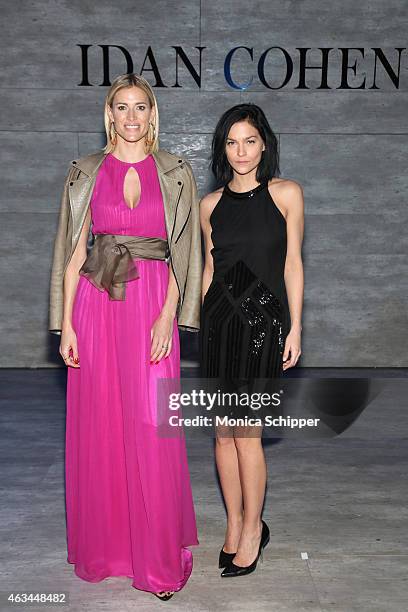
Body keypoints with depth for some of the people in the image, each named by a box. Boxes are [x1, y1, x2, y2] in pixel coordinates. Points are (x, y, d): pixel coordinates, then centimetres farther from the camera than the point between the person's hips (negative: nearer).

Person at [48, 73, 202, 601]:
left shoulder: (175, 173, 6)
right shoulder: (86, 173, 8)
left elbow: (184, 254, 2)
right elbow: (73, 252, 5)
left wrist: (168, 316, -10)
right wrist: (66, 325, -2)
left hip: (152, 306, -1)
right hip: (95, 305, 2)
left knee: (151, 431, -2)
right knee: (97, 426, 8)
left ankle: (159, 557, 16)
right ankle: (102, 546, 28)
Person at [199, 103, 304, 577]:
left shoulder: (286, 193, 0)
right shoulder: (211, 204, 8)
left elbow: (292, 264, 0)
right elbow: (209, 267, 13)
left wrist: (295, 327, -4)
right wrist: (199, 322, 13)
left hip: (263, 317, -3)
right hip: (219, 317, 4)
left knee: (245, 431, -3)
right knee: (224, 430, 7)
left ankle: (252, 528, 18)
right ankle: (235, 525, 24)